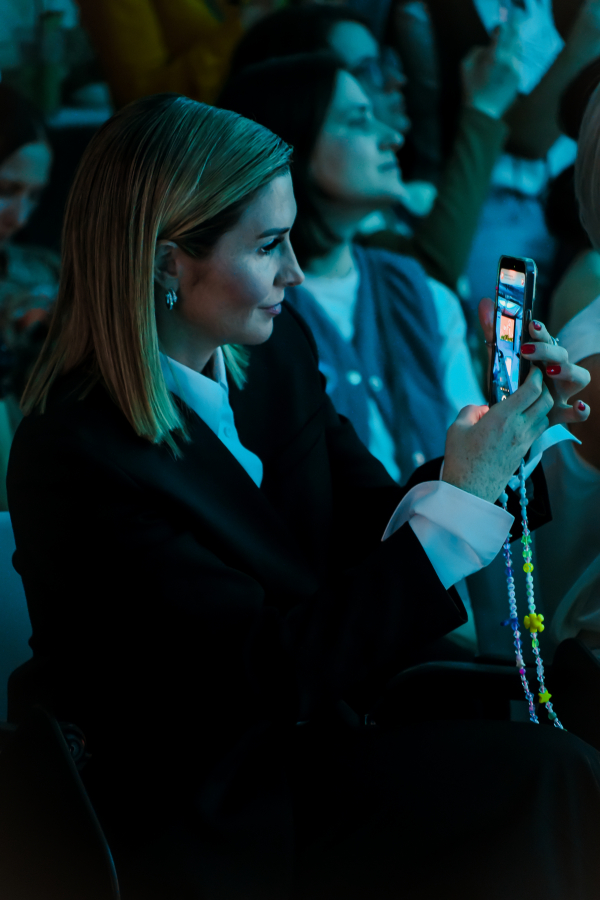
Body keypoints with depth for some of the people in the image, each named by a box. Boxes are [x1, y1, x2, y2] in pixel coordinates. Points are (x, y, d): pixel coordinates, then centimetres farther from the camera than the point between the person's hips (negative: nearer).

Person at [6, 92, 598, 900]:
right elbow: (283, 671, -24)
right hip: (209, 825, -7)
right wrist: (460, 496, -23)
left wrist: (507, 437, -9)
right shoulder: (75, 460, -25)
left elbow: (373, 525, 7)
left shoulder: (274, 350, -2)